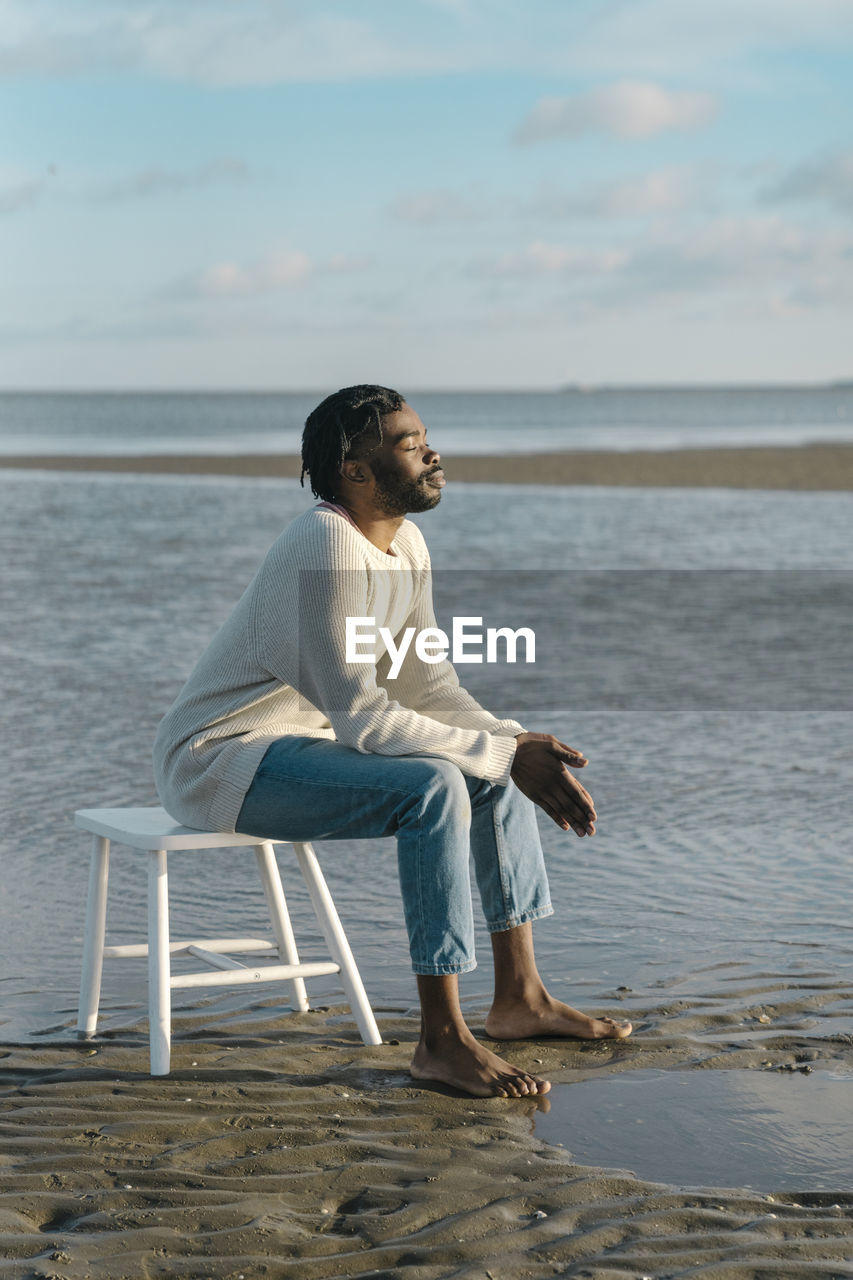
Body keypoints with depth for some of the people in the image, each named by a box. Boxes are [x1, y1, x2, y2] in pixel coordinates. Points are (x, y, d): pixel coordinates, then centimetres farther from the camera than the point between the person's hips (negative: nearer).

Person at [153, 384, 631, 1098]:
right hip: (220, 757, -10)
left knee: (497, 769, 7)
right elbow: (361, 716, -29)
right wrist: (507, 754, -26)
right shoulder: (330, 548, -24)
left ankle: (519, 996, 11)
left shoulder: (406, 545, 6)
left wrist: (521, 746, -9)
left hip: (302, 741, 10)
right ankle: (442, 1040, -24)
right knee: (434, 786, -29)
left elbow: (429, 688, 8)